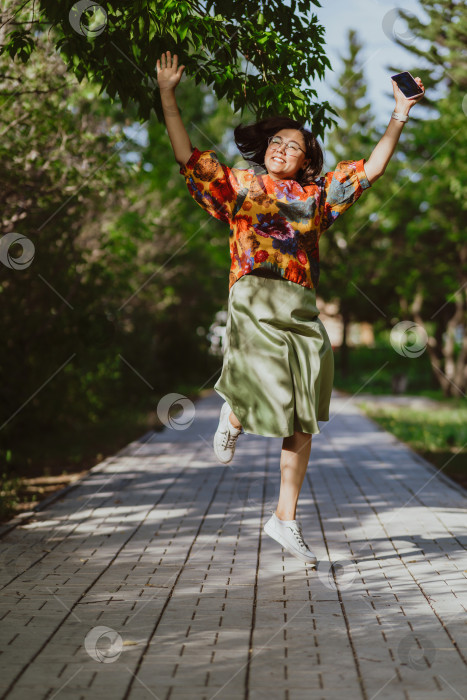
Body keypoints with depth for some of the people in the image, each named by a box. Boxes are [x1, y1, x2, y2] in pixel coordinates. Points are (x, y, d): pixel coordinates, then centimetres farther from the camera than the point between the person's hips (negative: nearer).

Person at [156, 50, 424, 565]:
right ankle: (233, 416, 21)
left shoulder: (315, 195, 17)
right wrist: (167, 96, 2)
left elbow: (369, 170, 17)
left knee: (303, 421, 3)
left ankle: (285, 517, 14)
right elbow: (188, 158, 6)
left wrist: (398, 118, 12)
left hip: (302, 311, 4)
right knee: (267, 403, -18)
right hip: (254, 303, -3)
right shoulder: (237, 185, 12)